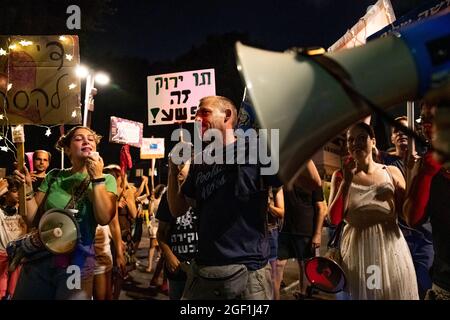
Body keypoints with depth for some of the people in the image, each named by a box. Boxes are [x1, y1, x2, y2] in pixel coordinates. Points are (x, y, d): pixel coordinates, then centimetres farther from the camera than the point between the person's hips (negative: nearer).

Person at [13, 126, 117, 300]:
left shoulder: (106, 179, 0)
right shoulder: (54, 177, 7)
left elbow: (104, 218, -15)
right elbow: (32, 219, 6)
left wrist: (97, 178, -16)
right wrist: (27, 188, -6)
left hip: (77, 262, -2)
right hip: (38, 259, 3)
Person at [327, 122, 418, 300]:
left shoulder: (392, 172, 5)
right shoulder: (341, 176, 4)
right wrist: (347, 181, -11)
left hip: (390, 248, 1)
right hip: (356, 250, 0)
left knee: (393, 293, 10)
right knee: (360, 294, 9)